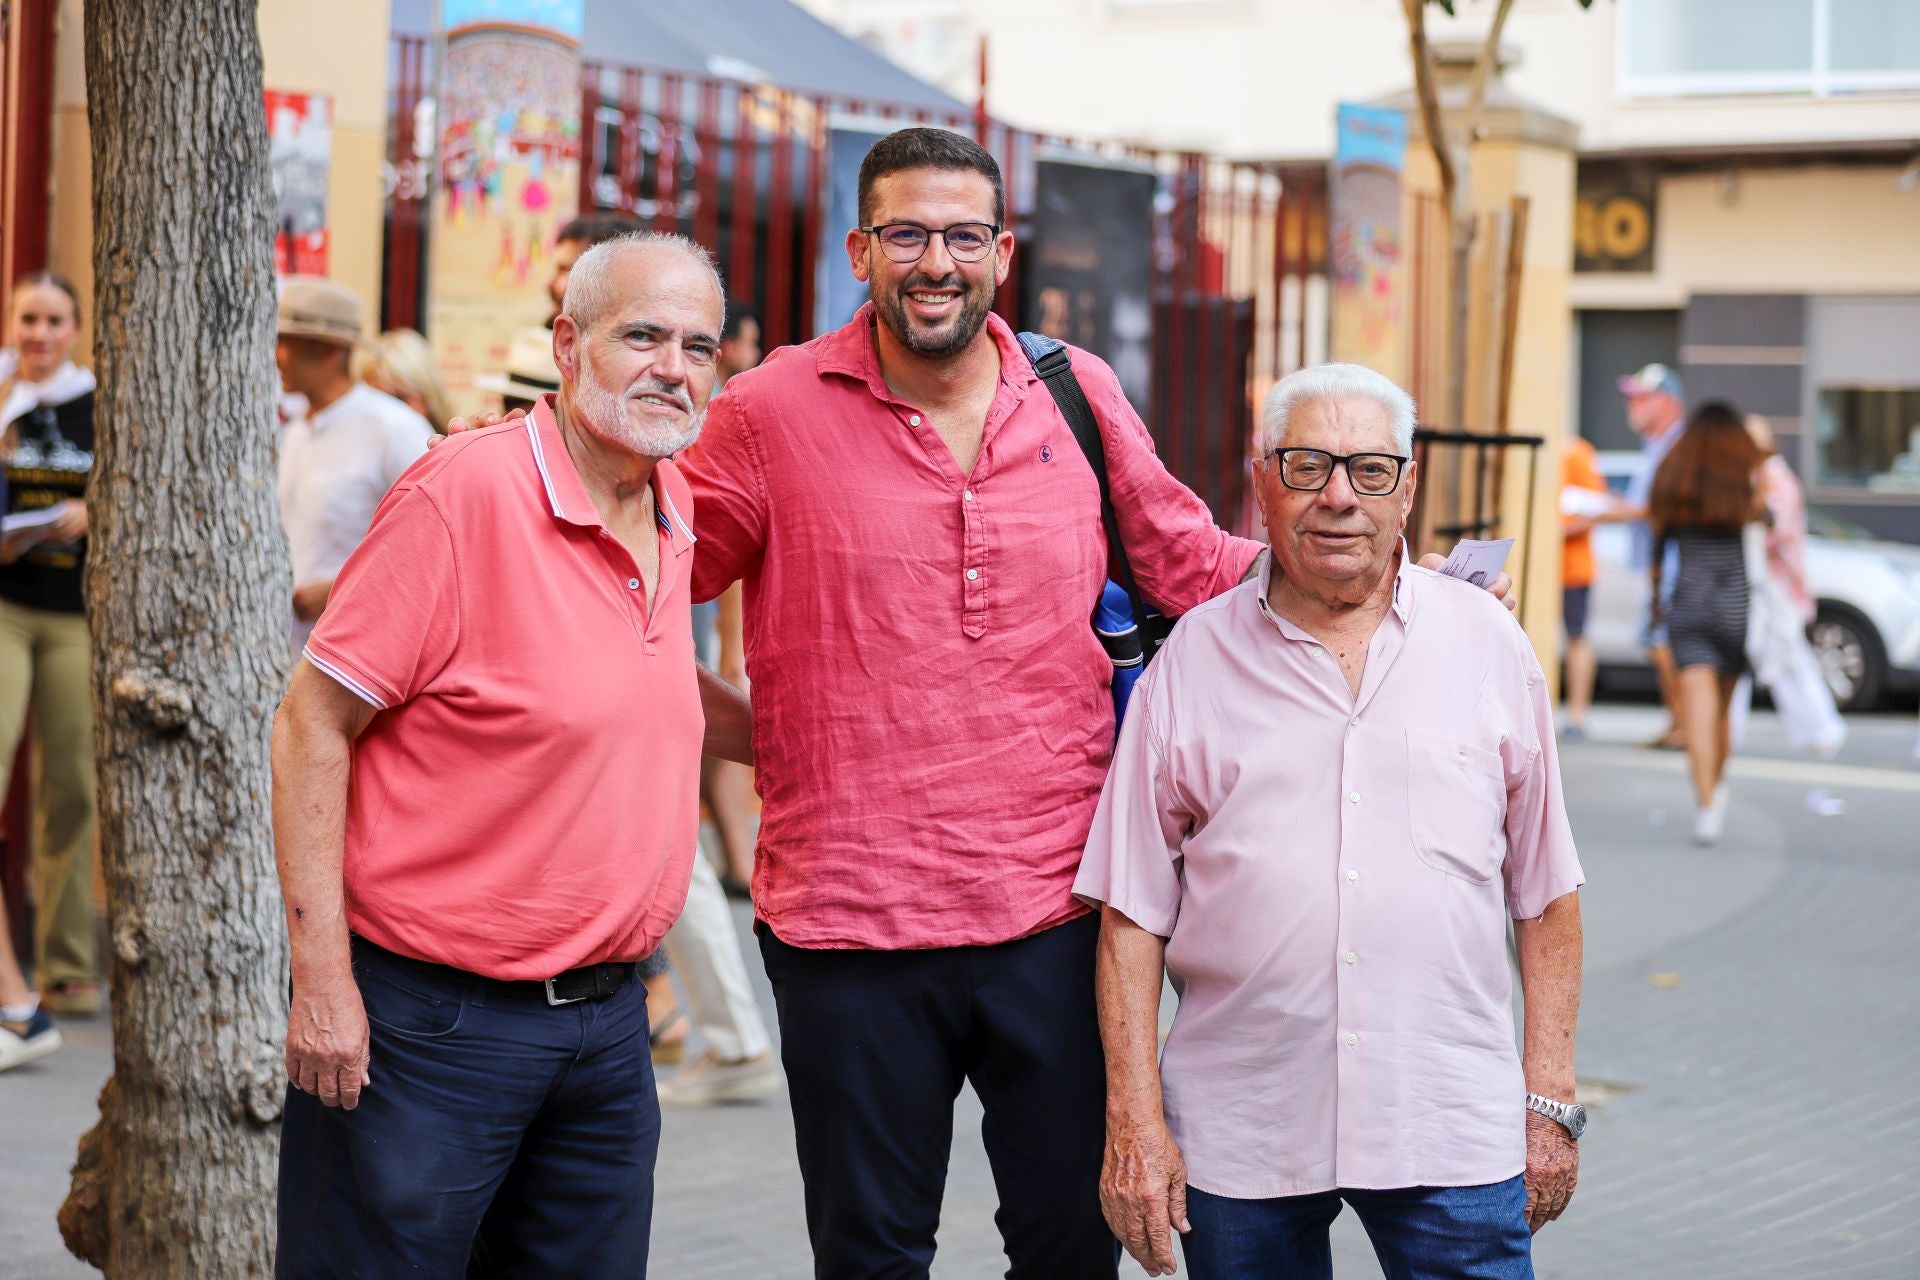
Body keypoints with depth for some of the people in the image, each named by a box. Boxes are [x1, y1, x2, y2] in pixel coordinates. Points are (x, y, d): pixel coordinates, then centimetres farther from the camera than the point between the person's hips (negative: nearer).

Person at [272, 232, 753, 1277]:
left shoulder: (672, 510, 8)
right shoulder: (466, 493, -14)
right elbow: (313, 725, -14)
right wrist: (323, 980, -17)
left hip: (607, 1021, 7)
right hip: (429, 1020, -7)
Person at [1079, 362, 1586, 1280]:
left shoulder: (1490, 647, 6)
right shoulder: (1192, 661, 4)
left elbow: (1546, 894, 9)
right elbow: (1132, 914, 3)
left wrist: (1550, 1100, 4)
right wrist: (1134, 1121, -4)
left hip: (1452, 1134, 0)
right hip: (1241, 1136, 0)